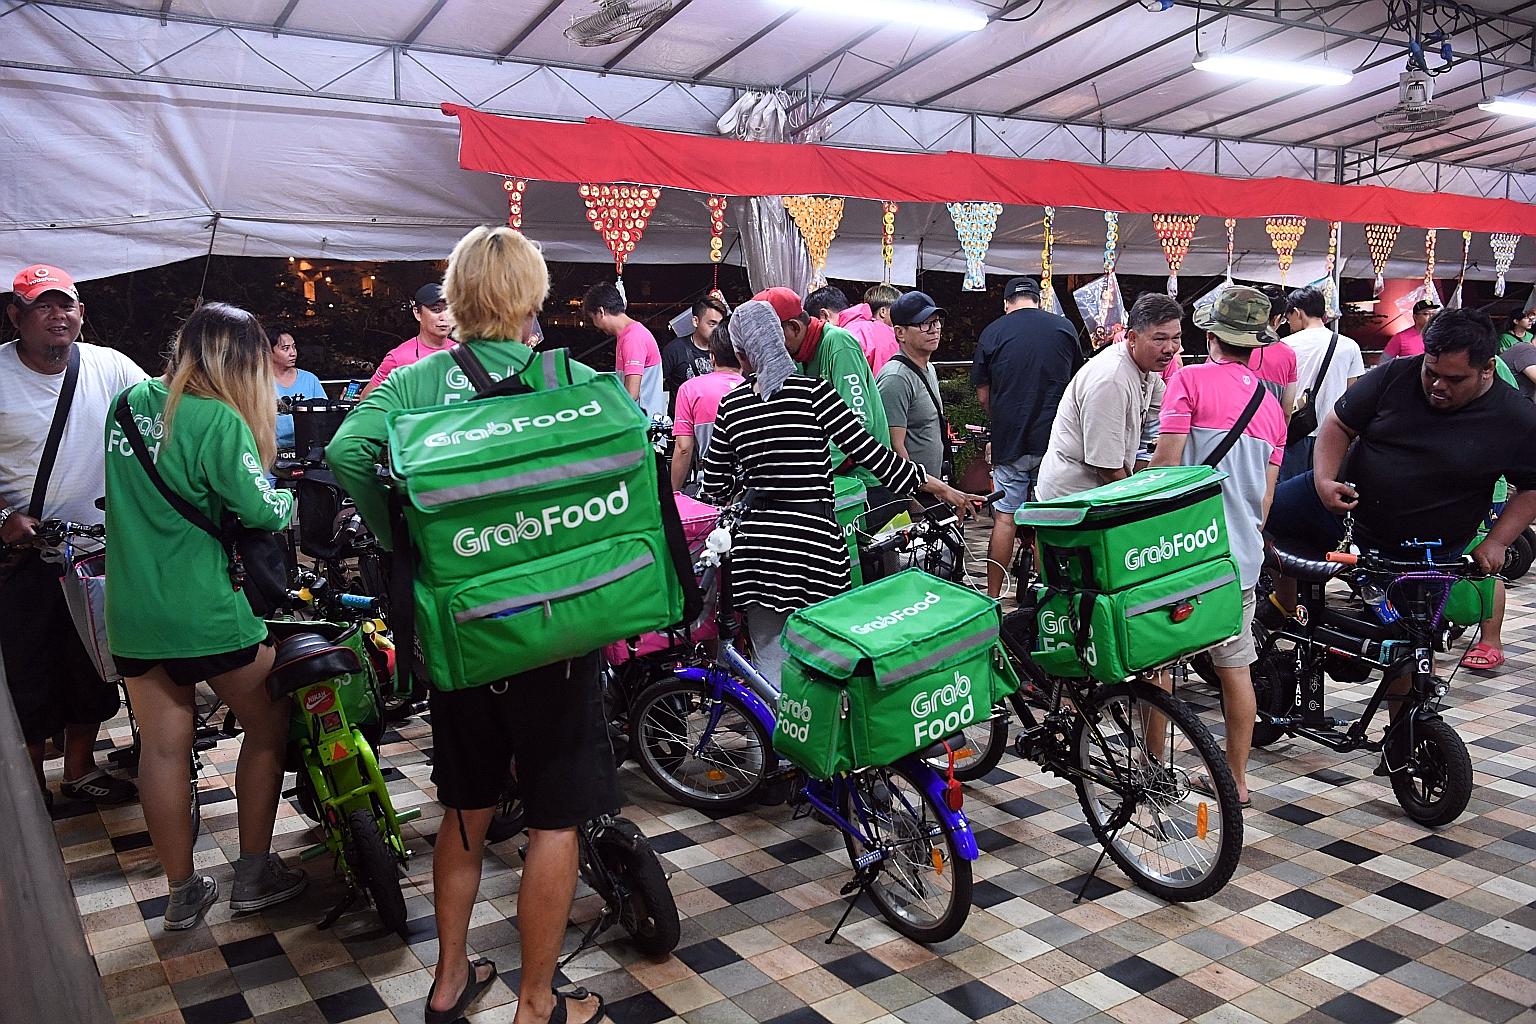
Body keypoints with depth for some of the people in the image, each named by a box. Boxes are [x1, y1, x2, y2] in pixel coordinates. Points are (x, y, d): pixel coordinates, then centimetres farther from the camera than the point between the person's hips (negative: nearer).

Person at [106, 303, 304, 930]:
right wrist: (291, 498, 5)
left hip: (130, 613, 7)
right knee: (269, 726, 12)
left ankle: (183, 895, 23)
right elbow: (264, 511, -14)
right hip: (204, 614, -6)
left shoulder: (131, 401, 5)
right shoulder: (219, 420, -16)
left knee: (162, 748, 12)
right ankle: (254, 875, 19)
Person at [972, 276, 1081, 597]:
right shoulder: (1064, 327, 3)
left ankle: (992, 596, 9)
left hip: (1009, 440, -1)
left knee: (1005, 518, 5)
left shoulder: (992, 332, -1)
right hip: (1054, 439, 1)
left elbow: (983, 395, 3)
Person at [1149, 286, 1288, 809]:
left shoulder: (1191, 379, -8)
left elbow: (1164, 462, -14)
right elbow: (1268, 491, 16)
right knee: (1236, 668, 14)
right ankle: (1236, 779, 24)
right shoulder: (1271, 401, 13)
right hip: (1243, 553, 6)